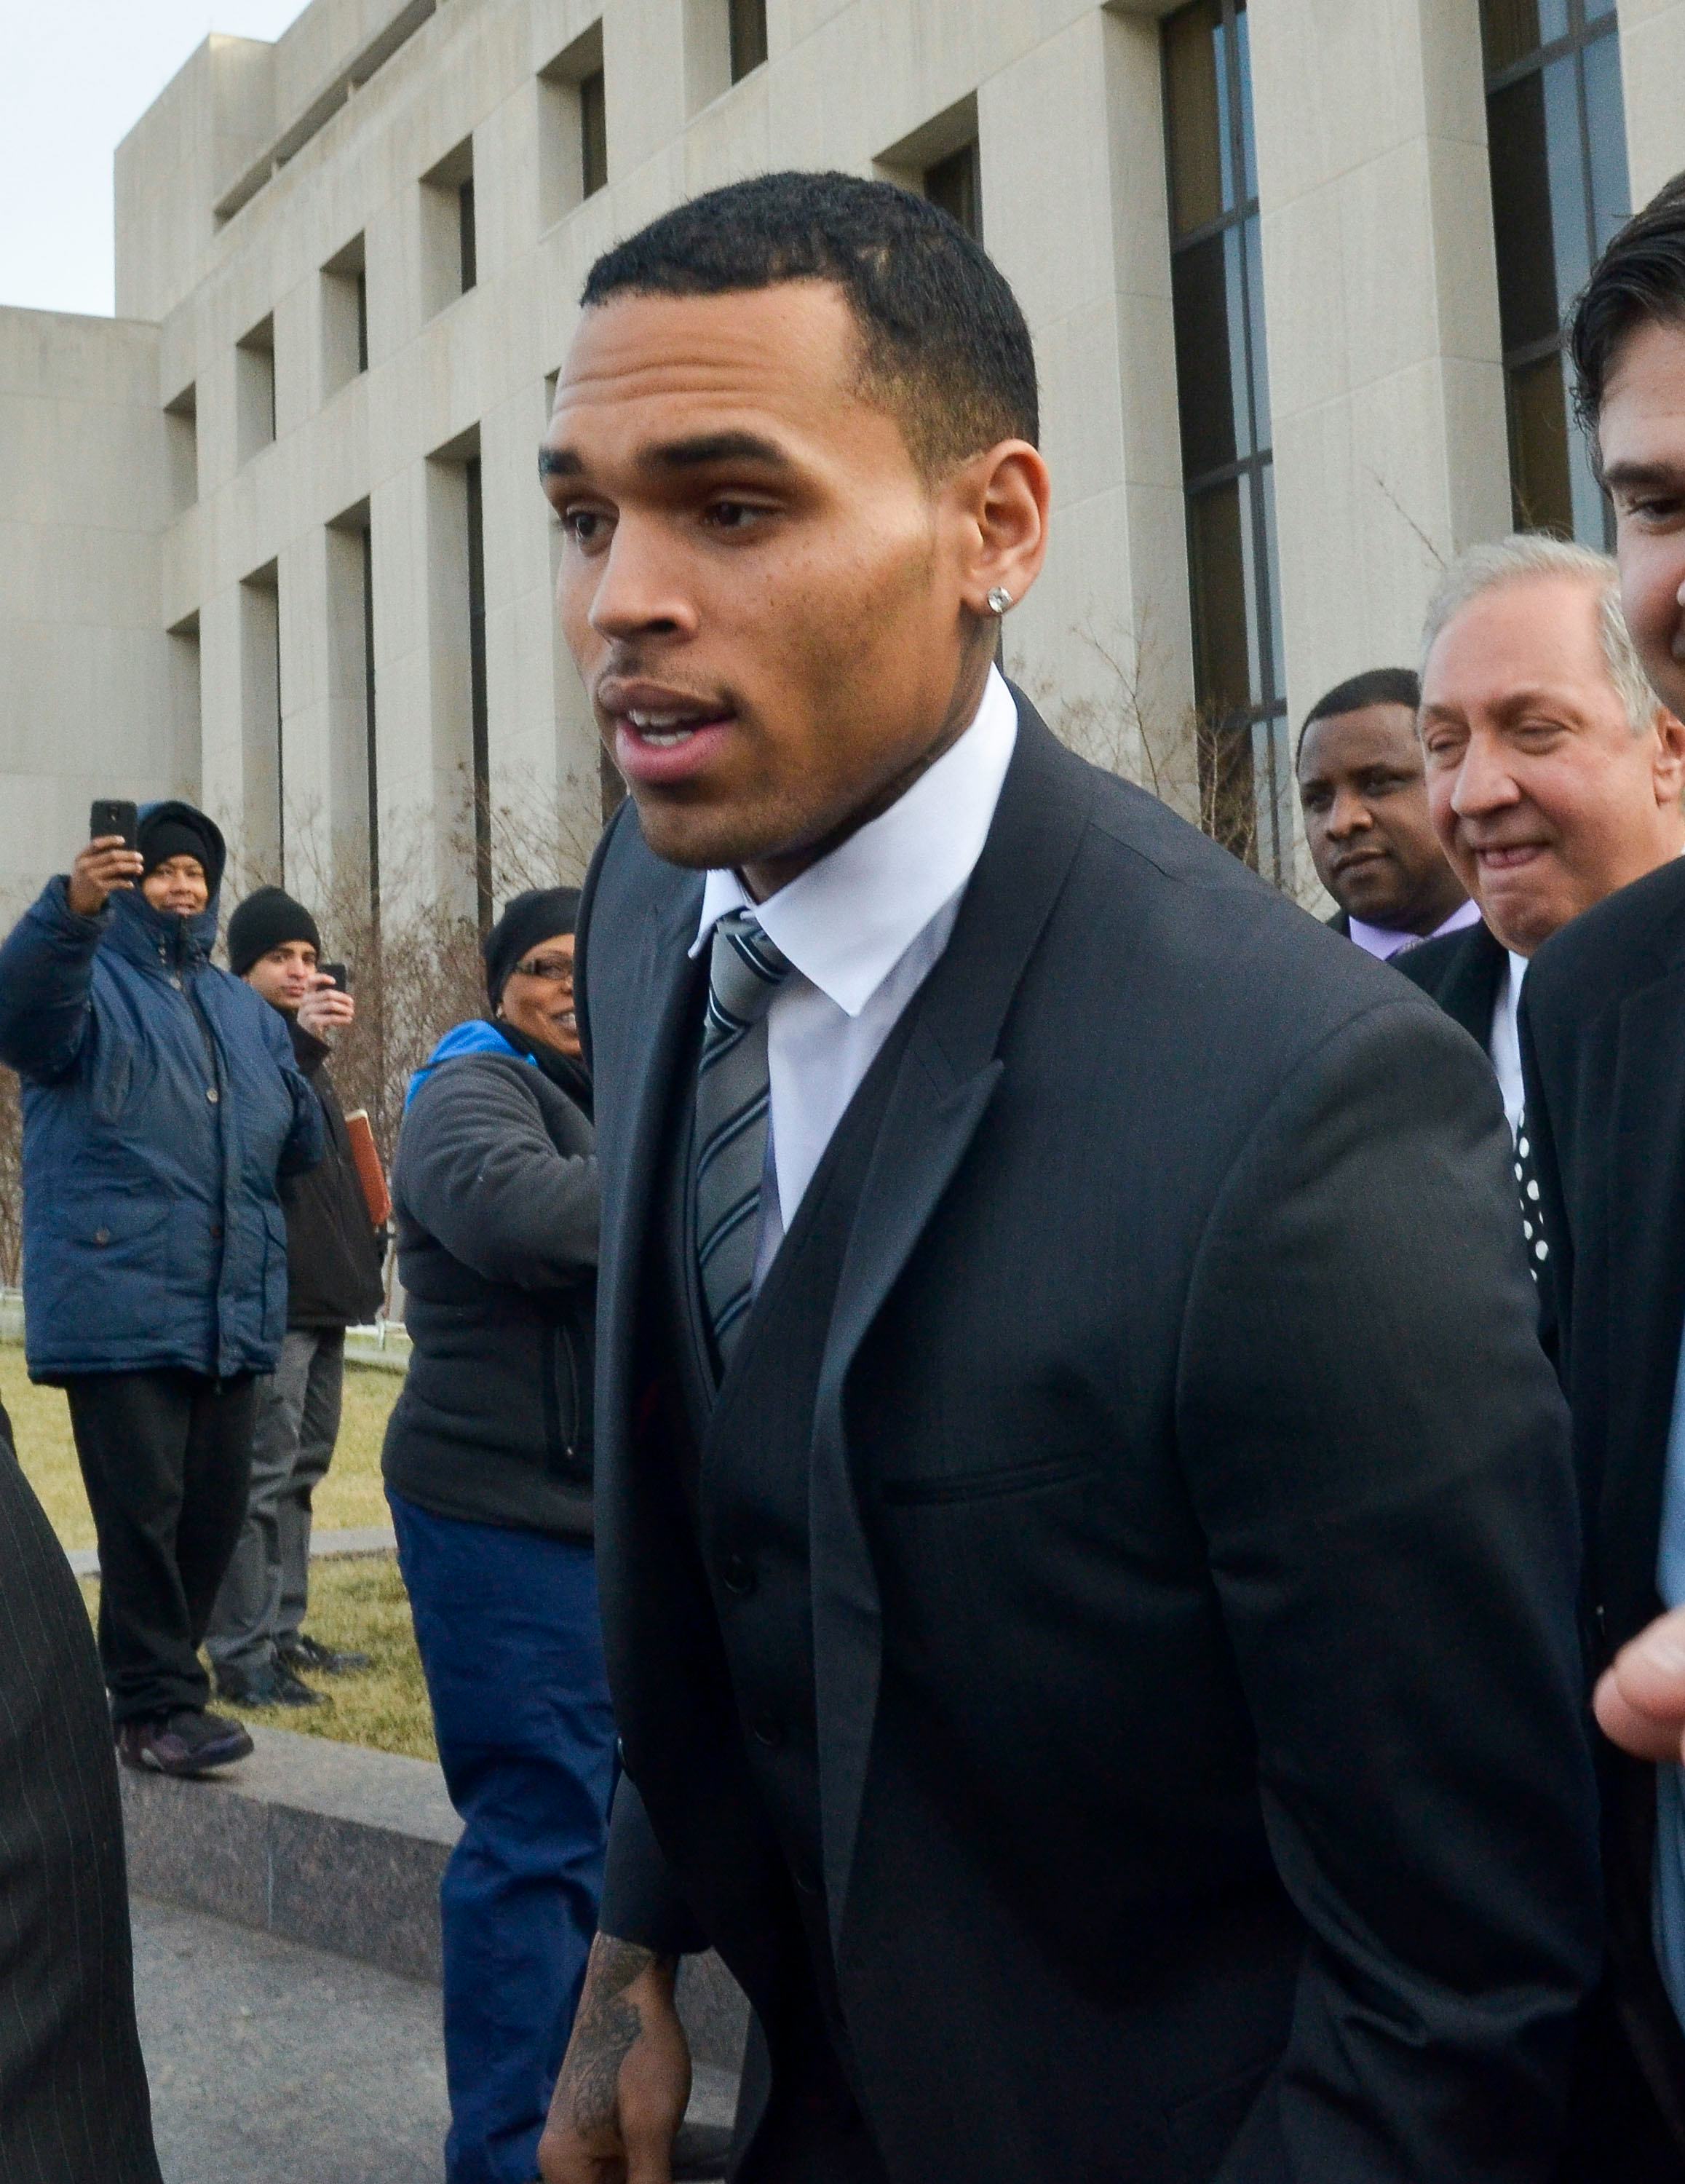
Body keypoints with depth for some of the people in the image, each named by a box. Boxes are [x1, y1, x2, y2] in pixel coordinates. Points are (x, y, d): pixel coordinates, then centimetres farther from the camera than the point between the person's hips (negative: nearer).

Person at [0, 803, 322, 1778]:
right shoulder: (91, 979, 2)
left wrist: (303, 1074, 2)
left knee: (216, 1509, 9)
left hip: (232, 1312, 6)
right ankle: (156, 1706, 0)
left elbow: (302, 1143, 23)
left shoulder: (242, 1009, 21)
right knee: (146, 1510, -8)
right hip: (121, 1308, -6)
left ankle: (159, 1675, 24)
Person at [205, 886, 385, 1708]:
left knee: (299, 1473, 13)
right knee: (260, 1476, -11)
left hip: (324, 1298, 9)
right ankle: (242, 1655, -9)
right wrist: (298, 1042, -37)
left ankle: (282, 1633, 20)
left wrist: (366, 1253, 22)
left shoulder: (309, 1056, 21)